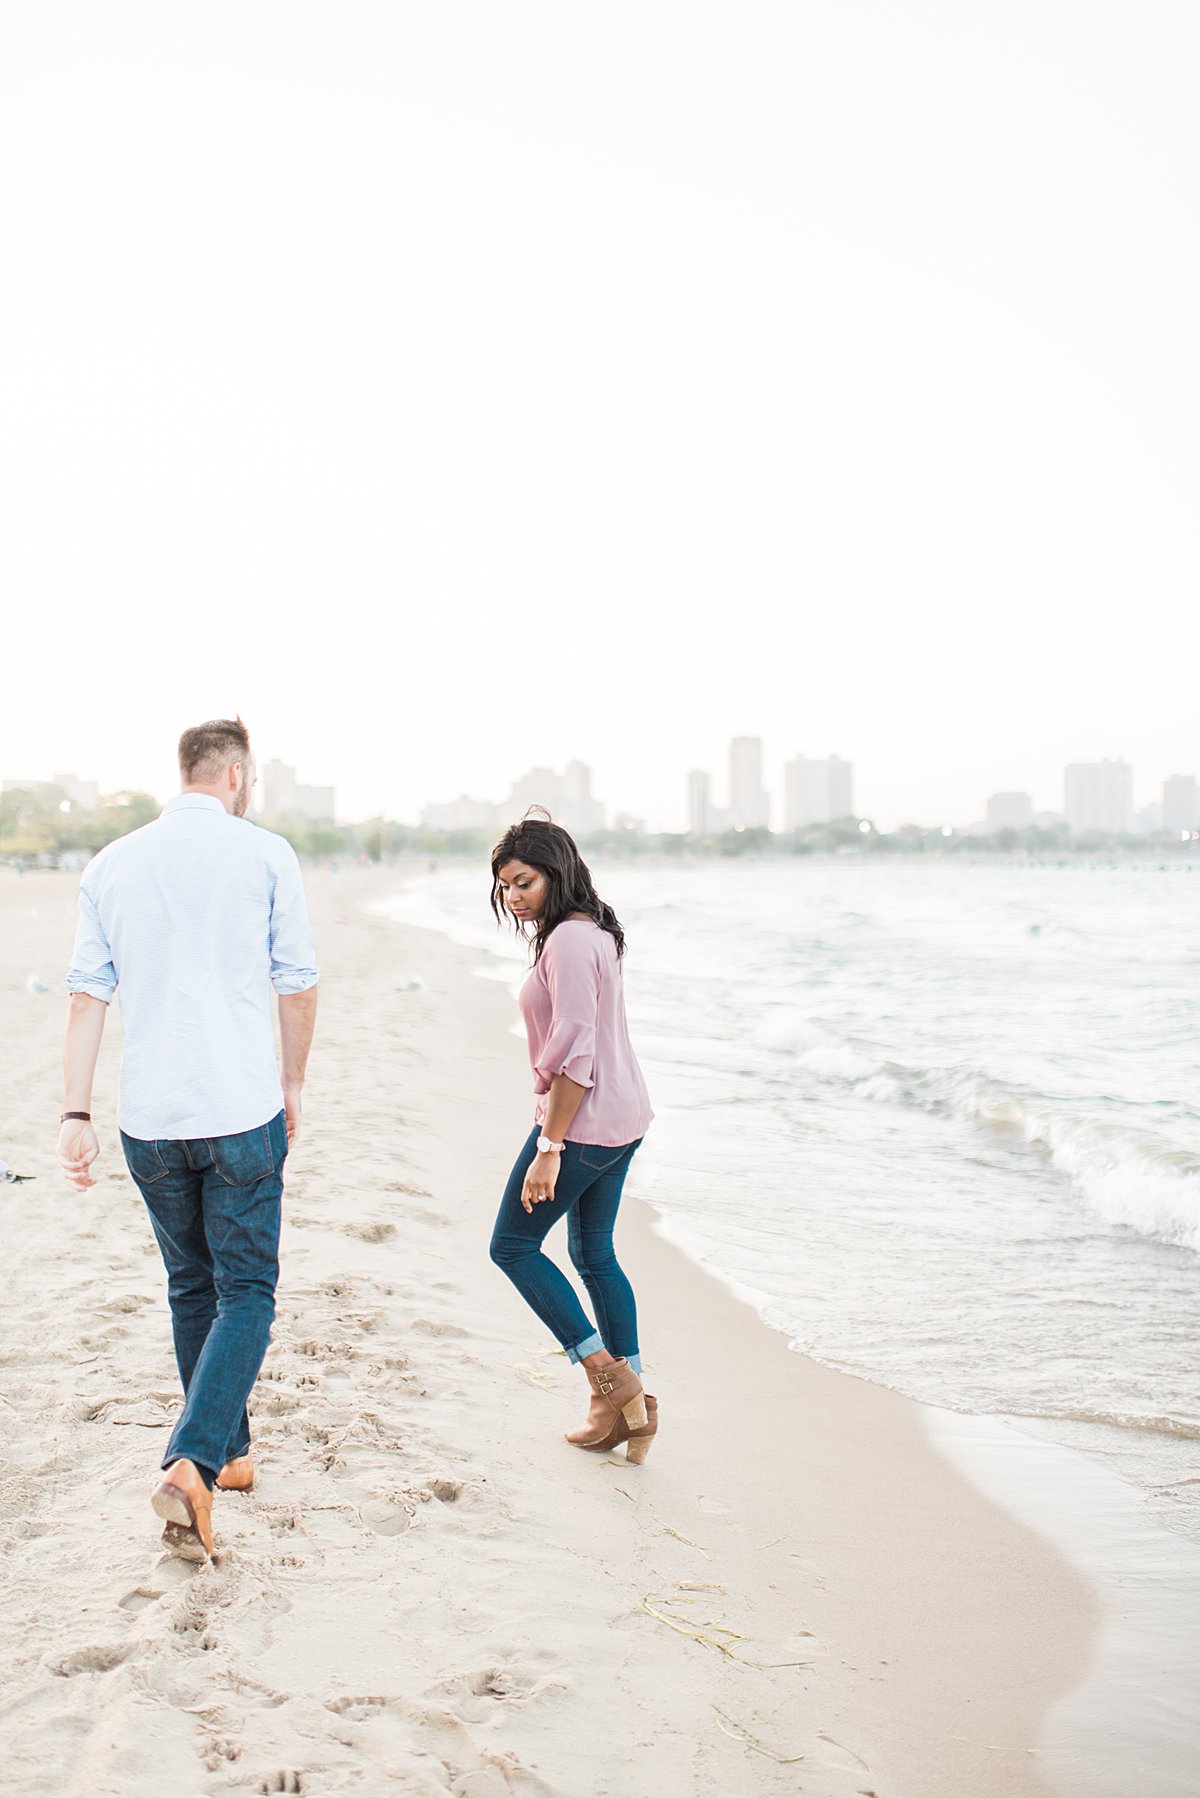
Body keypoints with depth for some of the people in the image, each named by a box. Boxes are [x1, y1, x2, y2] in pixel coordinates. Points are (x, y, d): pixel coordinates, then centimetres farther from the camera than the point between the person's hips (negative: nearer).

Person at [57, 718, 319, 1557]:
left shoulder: (113, 864, 6)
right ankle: (191, 1465, -14)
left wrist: (76, 1114, 3)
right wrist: (292, 1083, 15)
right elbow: (299, 986, 0)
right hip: (242, 1112, -4)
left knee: (192, 1288, 19)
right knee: (246, 1292, 3)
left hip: (150, 1119, 4)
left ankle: (228, 1453, 30)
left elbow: (87, 995, 3)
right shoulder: (265, 854, -3)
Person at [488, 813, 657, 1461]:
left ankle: (608, 1374, 1)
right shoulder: (593, 931, 13)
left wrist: (549, 1147, -22)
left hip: (583, 1122, -10)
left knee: (513, 1245, 3)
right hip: (622, 1119, 10)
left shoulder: (569, 940, -18)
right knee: (594, 1254, 17)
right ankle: (625, 1403, 20)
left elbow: (575, 1052, -24)